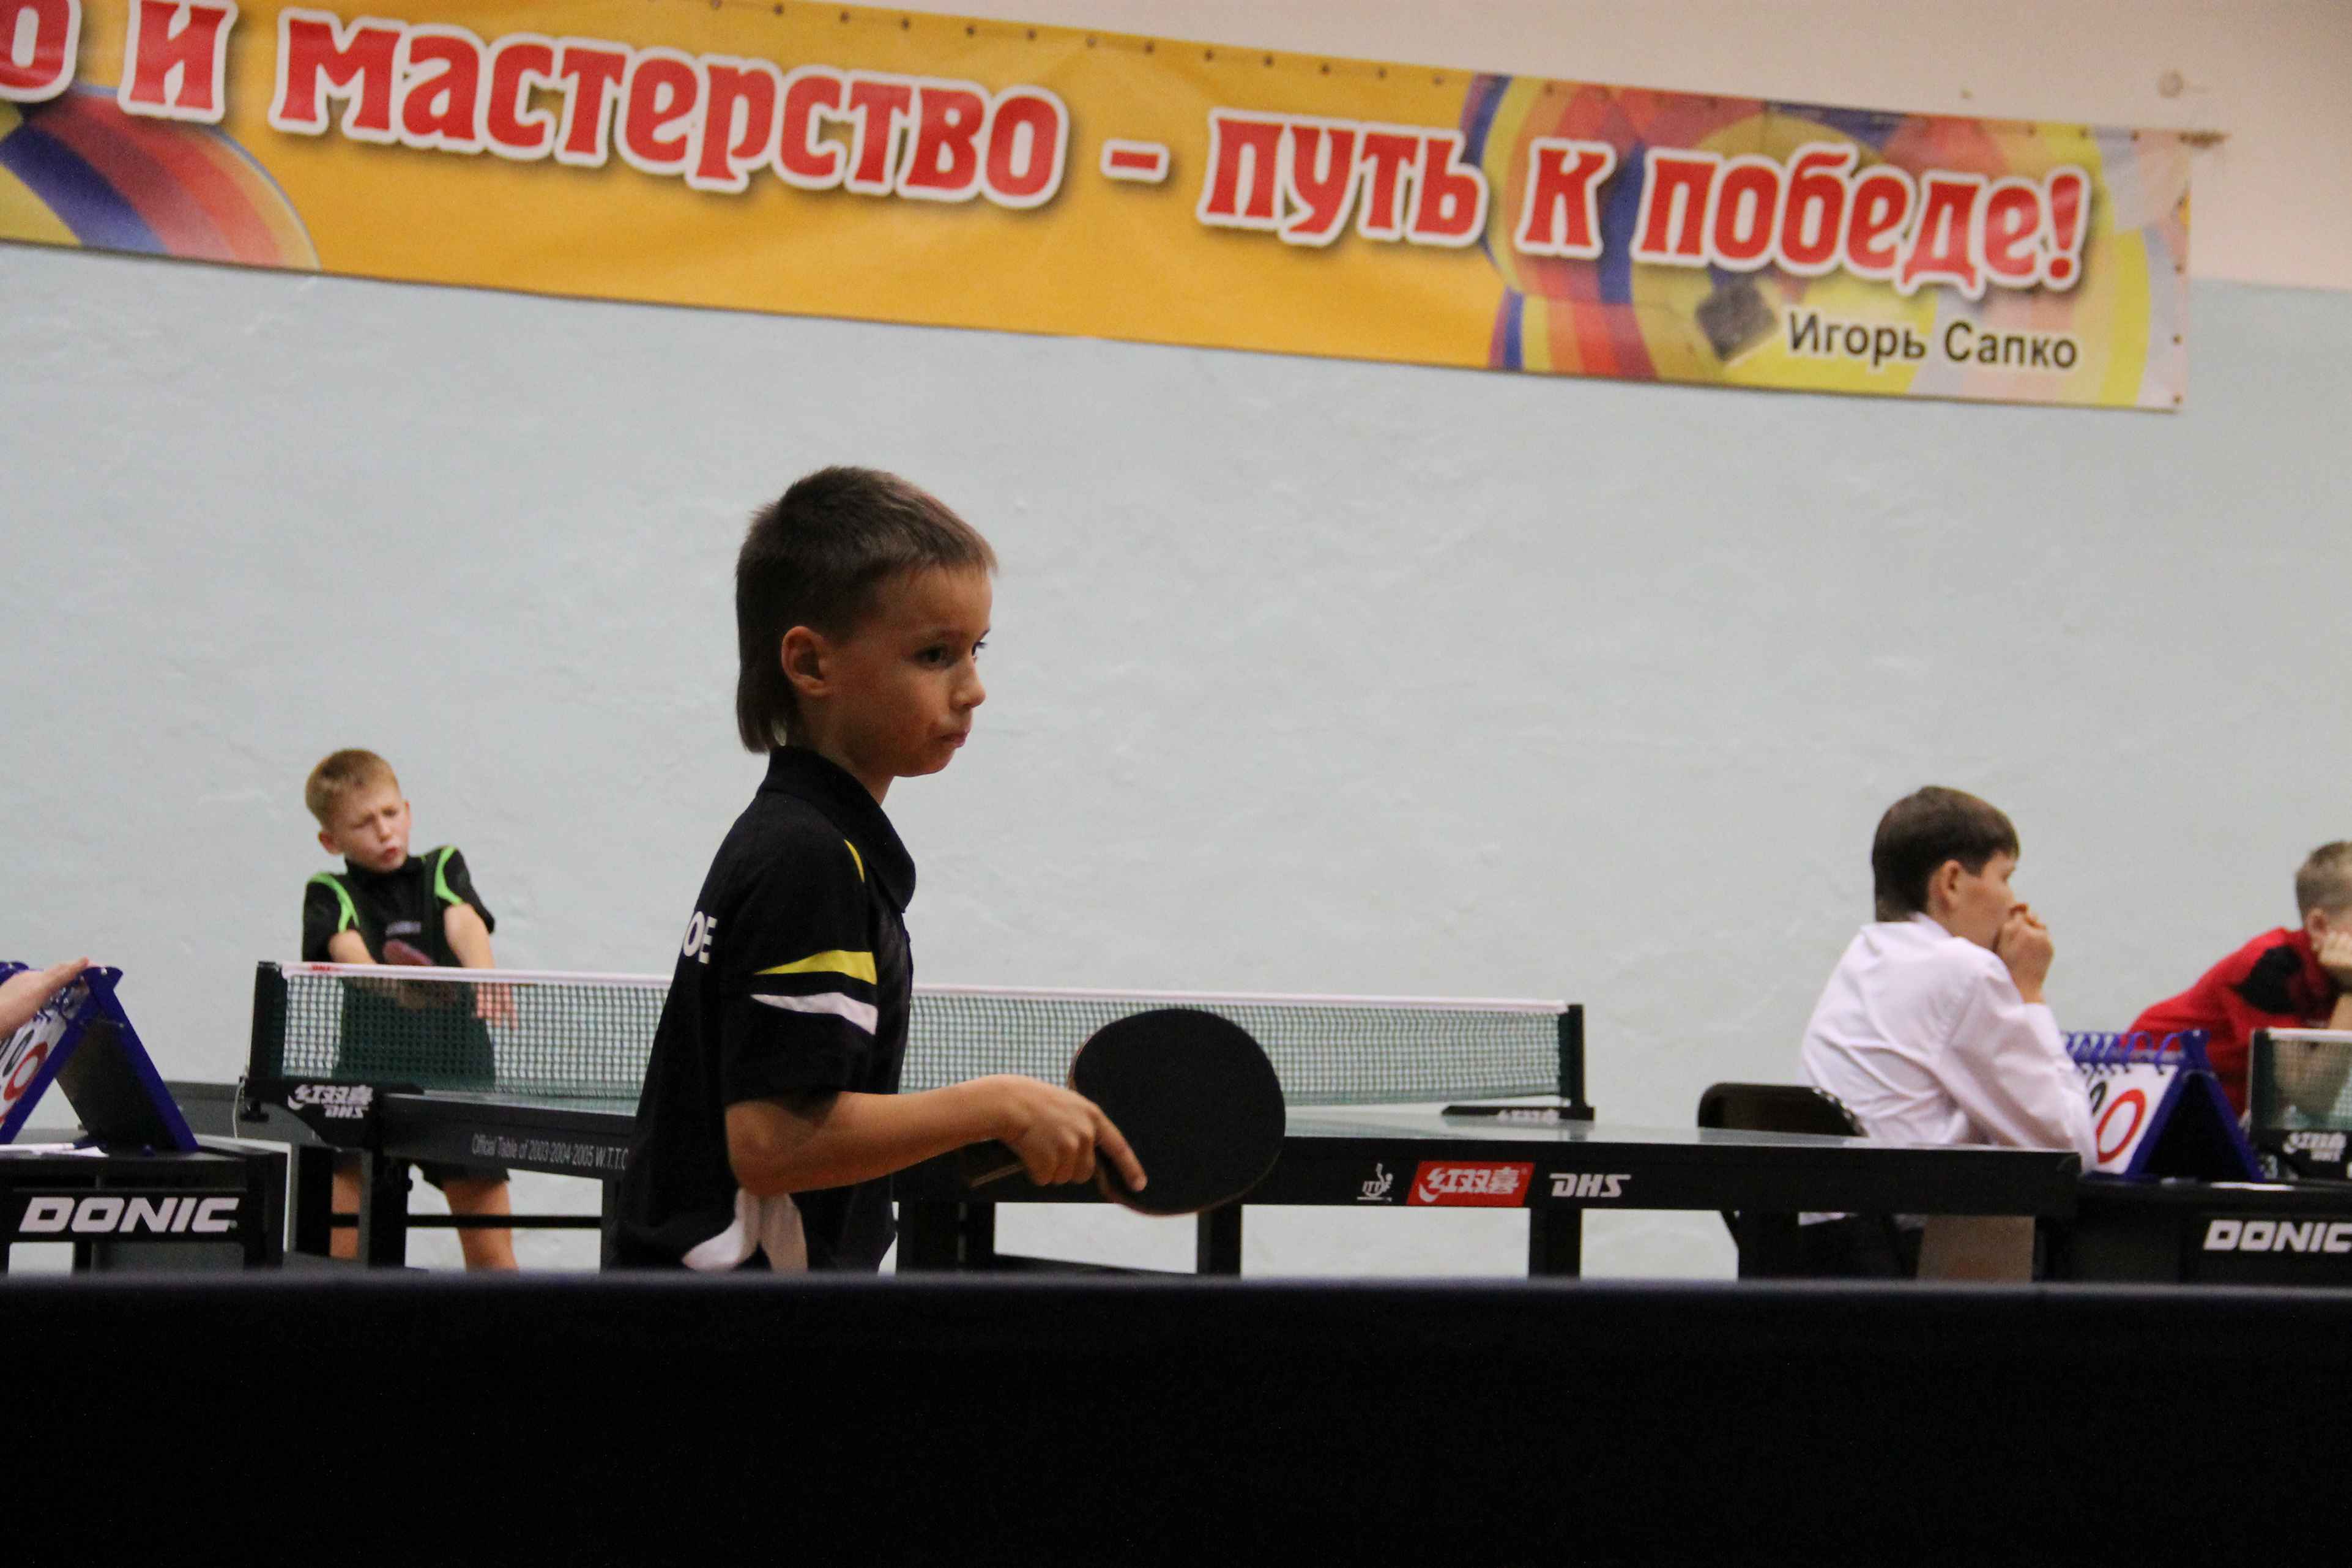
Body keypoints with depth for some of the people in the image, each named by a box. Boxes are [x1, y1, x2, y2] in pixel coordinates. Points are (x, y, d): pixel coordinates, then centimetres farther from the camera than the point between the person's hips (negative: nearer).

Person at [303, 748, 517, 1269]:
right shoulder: (330, 894, 5)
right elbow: (346, 947, -17)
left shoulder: (443, 868, 11)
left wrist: (484, 974, -33)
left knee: (492, 1256, 1)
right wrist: (389, 983, -40)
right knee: (338, 1251, -9)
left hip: (460, 1074, 1)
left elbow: (463, 922, -10)